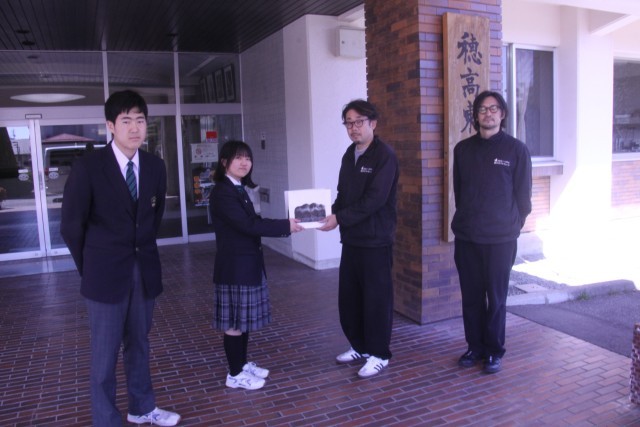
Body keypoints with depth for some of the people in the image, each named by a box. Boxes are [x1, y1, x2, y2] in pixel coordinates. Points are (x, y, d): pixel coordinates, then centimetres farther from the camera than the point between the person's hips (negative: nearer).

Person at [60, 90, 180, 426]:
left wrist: (142, 251, 14)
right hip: (106, 273, -4)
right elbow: (71, 226, -5)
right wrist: (91, 268, 3)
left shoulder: (155, 166, 1)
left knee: (139, 344, 18)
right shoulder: (88, 166, -11)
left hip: (145, 269, 4)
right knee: (105, 353, 7)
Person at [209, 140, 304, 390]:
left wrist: (283, 226, -3)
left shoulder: (239, 189, 12)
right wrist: (285, 226, -20)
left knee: (243, 318, 17)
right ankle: (235, 374, 14)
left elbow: (252, 222, 9)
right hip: (234, 265, -9)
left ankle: (243, 363, 30)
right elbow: (247, 225, -25)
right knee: (234, 321, 2)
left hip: (247, 262, 9)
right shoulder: (222, 192, -18)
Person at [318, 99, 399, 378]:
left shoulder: (384, 156, -12)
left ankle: (379, 354, 18)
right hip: (351, 238, 7)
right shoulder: (349, 154, 13)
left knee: (376, 298, 3)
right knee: (348, 296, 12)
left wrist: (340, 219, -20)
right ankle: (360, 346, 30)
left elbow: (374, 199, -20)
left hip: (376, 240, -7)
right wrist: (333, 214, -3)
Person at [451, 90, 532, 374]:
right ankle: (475, 347, 25)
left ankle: (494, 351, 20)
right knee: (471, 296, 10)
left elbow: (523, 193, 2)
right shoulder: (463, 149, 7)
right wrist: (466, 218, 12)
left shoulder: (516, 149, -2)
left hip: (501, 238, -3)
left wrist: (514, 224, 3)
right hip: (466, 236, 3)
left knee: (496, 297, 5)